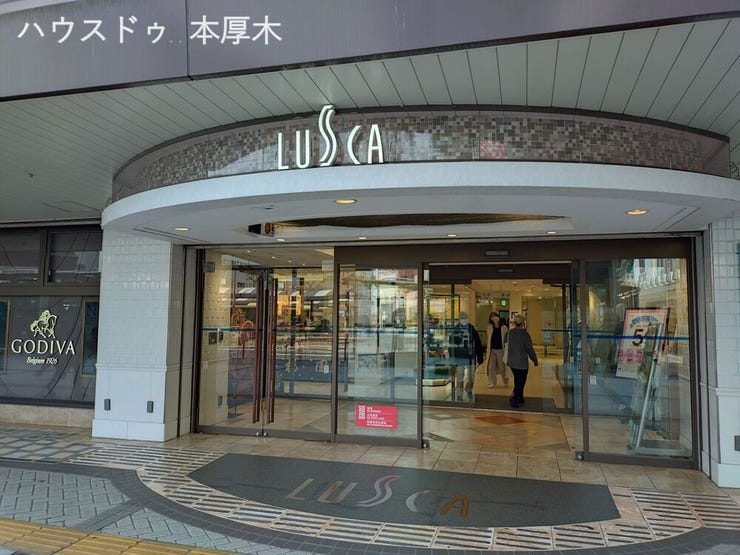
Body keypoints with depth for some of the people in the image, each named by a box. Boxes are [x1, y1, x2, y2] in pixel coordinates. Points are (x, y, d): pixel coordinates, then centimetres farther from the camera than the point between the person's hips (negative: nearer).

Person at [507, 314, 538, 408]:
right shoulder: (524, 334, -17)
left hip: (511, 361, 6)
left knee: (518, 380, 21)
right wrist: (535, 360, -1)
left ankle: (520, 398, 31)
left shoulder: (509, 332, -2)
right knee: (521, 382, 3)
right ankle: (514, 399, -6)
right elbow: (530, 349, -13)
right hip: (521, 362, -6)